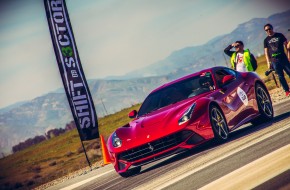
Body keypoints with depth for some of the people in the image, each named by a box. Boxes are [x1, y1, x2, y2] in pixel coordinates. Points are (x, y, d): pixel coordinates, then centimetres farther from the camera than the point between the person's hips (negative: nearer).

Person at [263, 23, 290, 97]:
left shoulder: (279, 35, 7)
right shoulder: (266, 40, 8)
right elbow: (266, 52, 8)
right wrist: (268, 62, 1)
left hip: (283, 58, 0)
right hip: (274, 61, 0)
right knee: (281, 76, 0)